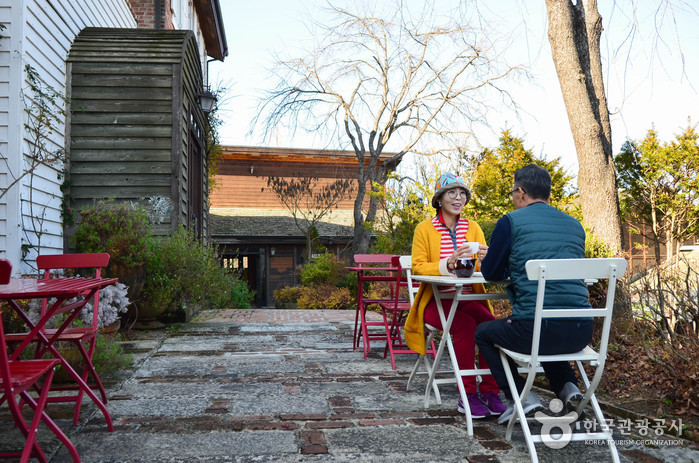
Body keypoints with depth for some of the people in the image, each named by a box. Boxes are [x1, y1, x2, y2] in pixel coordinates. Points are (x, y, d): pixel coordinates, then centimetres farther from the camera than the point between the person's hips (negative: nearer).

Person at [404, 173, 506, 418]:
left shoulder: (473, 228, 13)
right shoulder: (425, 228, 2)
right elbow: (418, 266, -7)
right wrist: (447, 264, -24)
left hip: (468, 300, 3)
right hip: (436, 301, -3)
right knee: (466, 325, -31)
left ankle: (490, 391, -15)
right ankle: (467, 396, -21)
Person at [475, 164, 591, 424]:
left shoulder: (511, 221, -2)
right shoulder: (575, 225, 15)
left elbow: (491, 273, 5)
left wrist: (487, 259, 28)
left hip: (534, 329, -6)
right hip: (581, 332, 6)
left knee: (482, 333, 23)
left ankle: (521, 396, 10)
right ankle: (567, 386, 18)